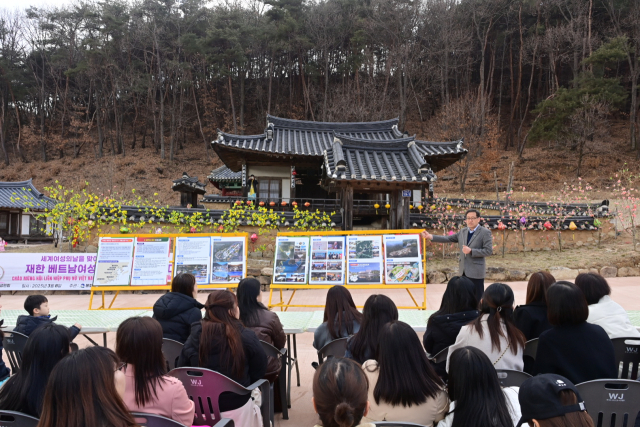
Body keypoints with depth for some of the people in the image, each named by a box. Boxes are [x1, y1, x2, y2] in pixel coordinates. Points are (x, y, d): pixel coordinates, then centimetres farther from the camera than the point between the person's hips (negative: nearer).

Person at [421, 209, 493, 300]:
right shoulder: (463, 231, 12)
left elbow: (489, 251, -12)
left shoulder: (485, 232, -6)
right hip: (464, 271, 6)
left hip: (476, 272, -6)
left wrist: (471, 251, -20)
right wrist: (430, 236, 2)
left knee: (478, 299, -2)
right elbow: (448, 239, 11)